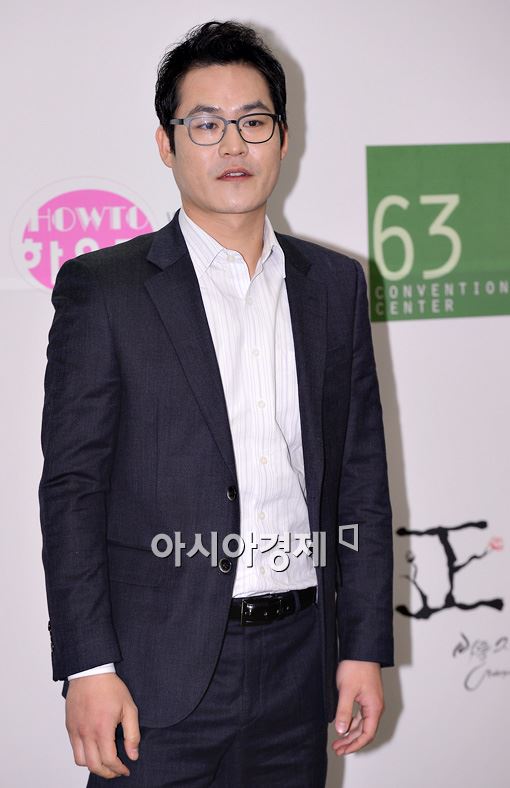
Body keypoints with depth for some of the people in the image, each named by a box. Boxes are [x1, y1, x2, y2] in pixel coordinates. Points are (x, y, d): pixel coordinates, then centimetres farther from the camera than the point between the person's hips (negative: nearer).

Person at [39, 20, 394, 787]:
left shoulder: (336, 285, 9)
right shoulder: (102, 289, -2)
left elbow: (362, 479, 10)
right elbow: (71, 487, -5)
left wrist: (365, 646, 6)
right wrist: (88, 668, -11)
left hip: (296, 666, 4)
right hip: (160, 679, -3)